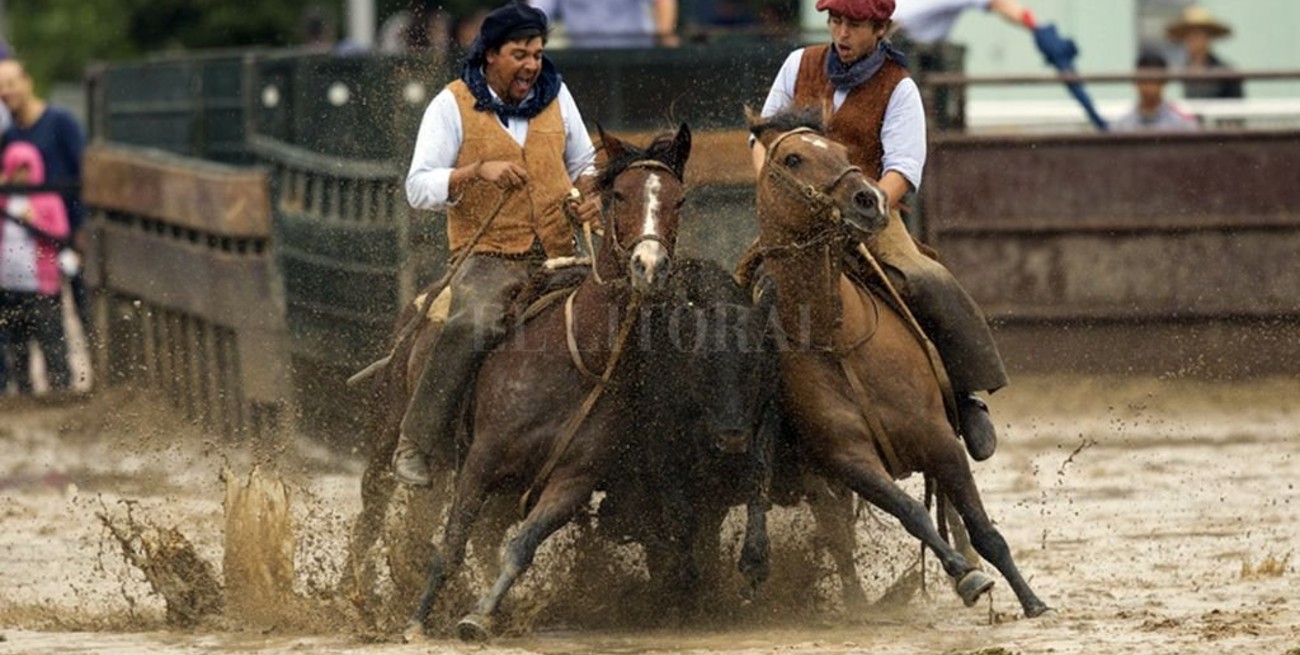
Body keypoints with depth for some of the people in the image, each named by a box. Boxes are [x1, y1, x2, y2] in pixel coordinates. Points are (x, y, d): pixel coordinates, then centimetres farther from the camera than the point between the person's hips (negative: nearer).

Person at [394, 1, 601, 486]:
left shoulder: (555, 96, 11)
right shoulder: (453, 105, -2)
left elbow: (584, 164, 24)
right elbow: (418, 188, -7)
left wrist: (591, 193, 0)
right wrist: (478, 171, -23)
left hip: (558, 257, 5)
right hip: (490, 257, -5)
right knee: (475, 324, -33)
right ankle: (414, 447, -28)